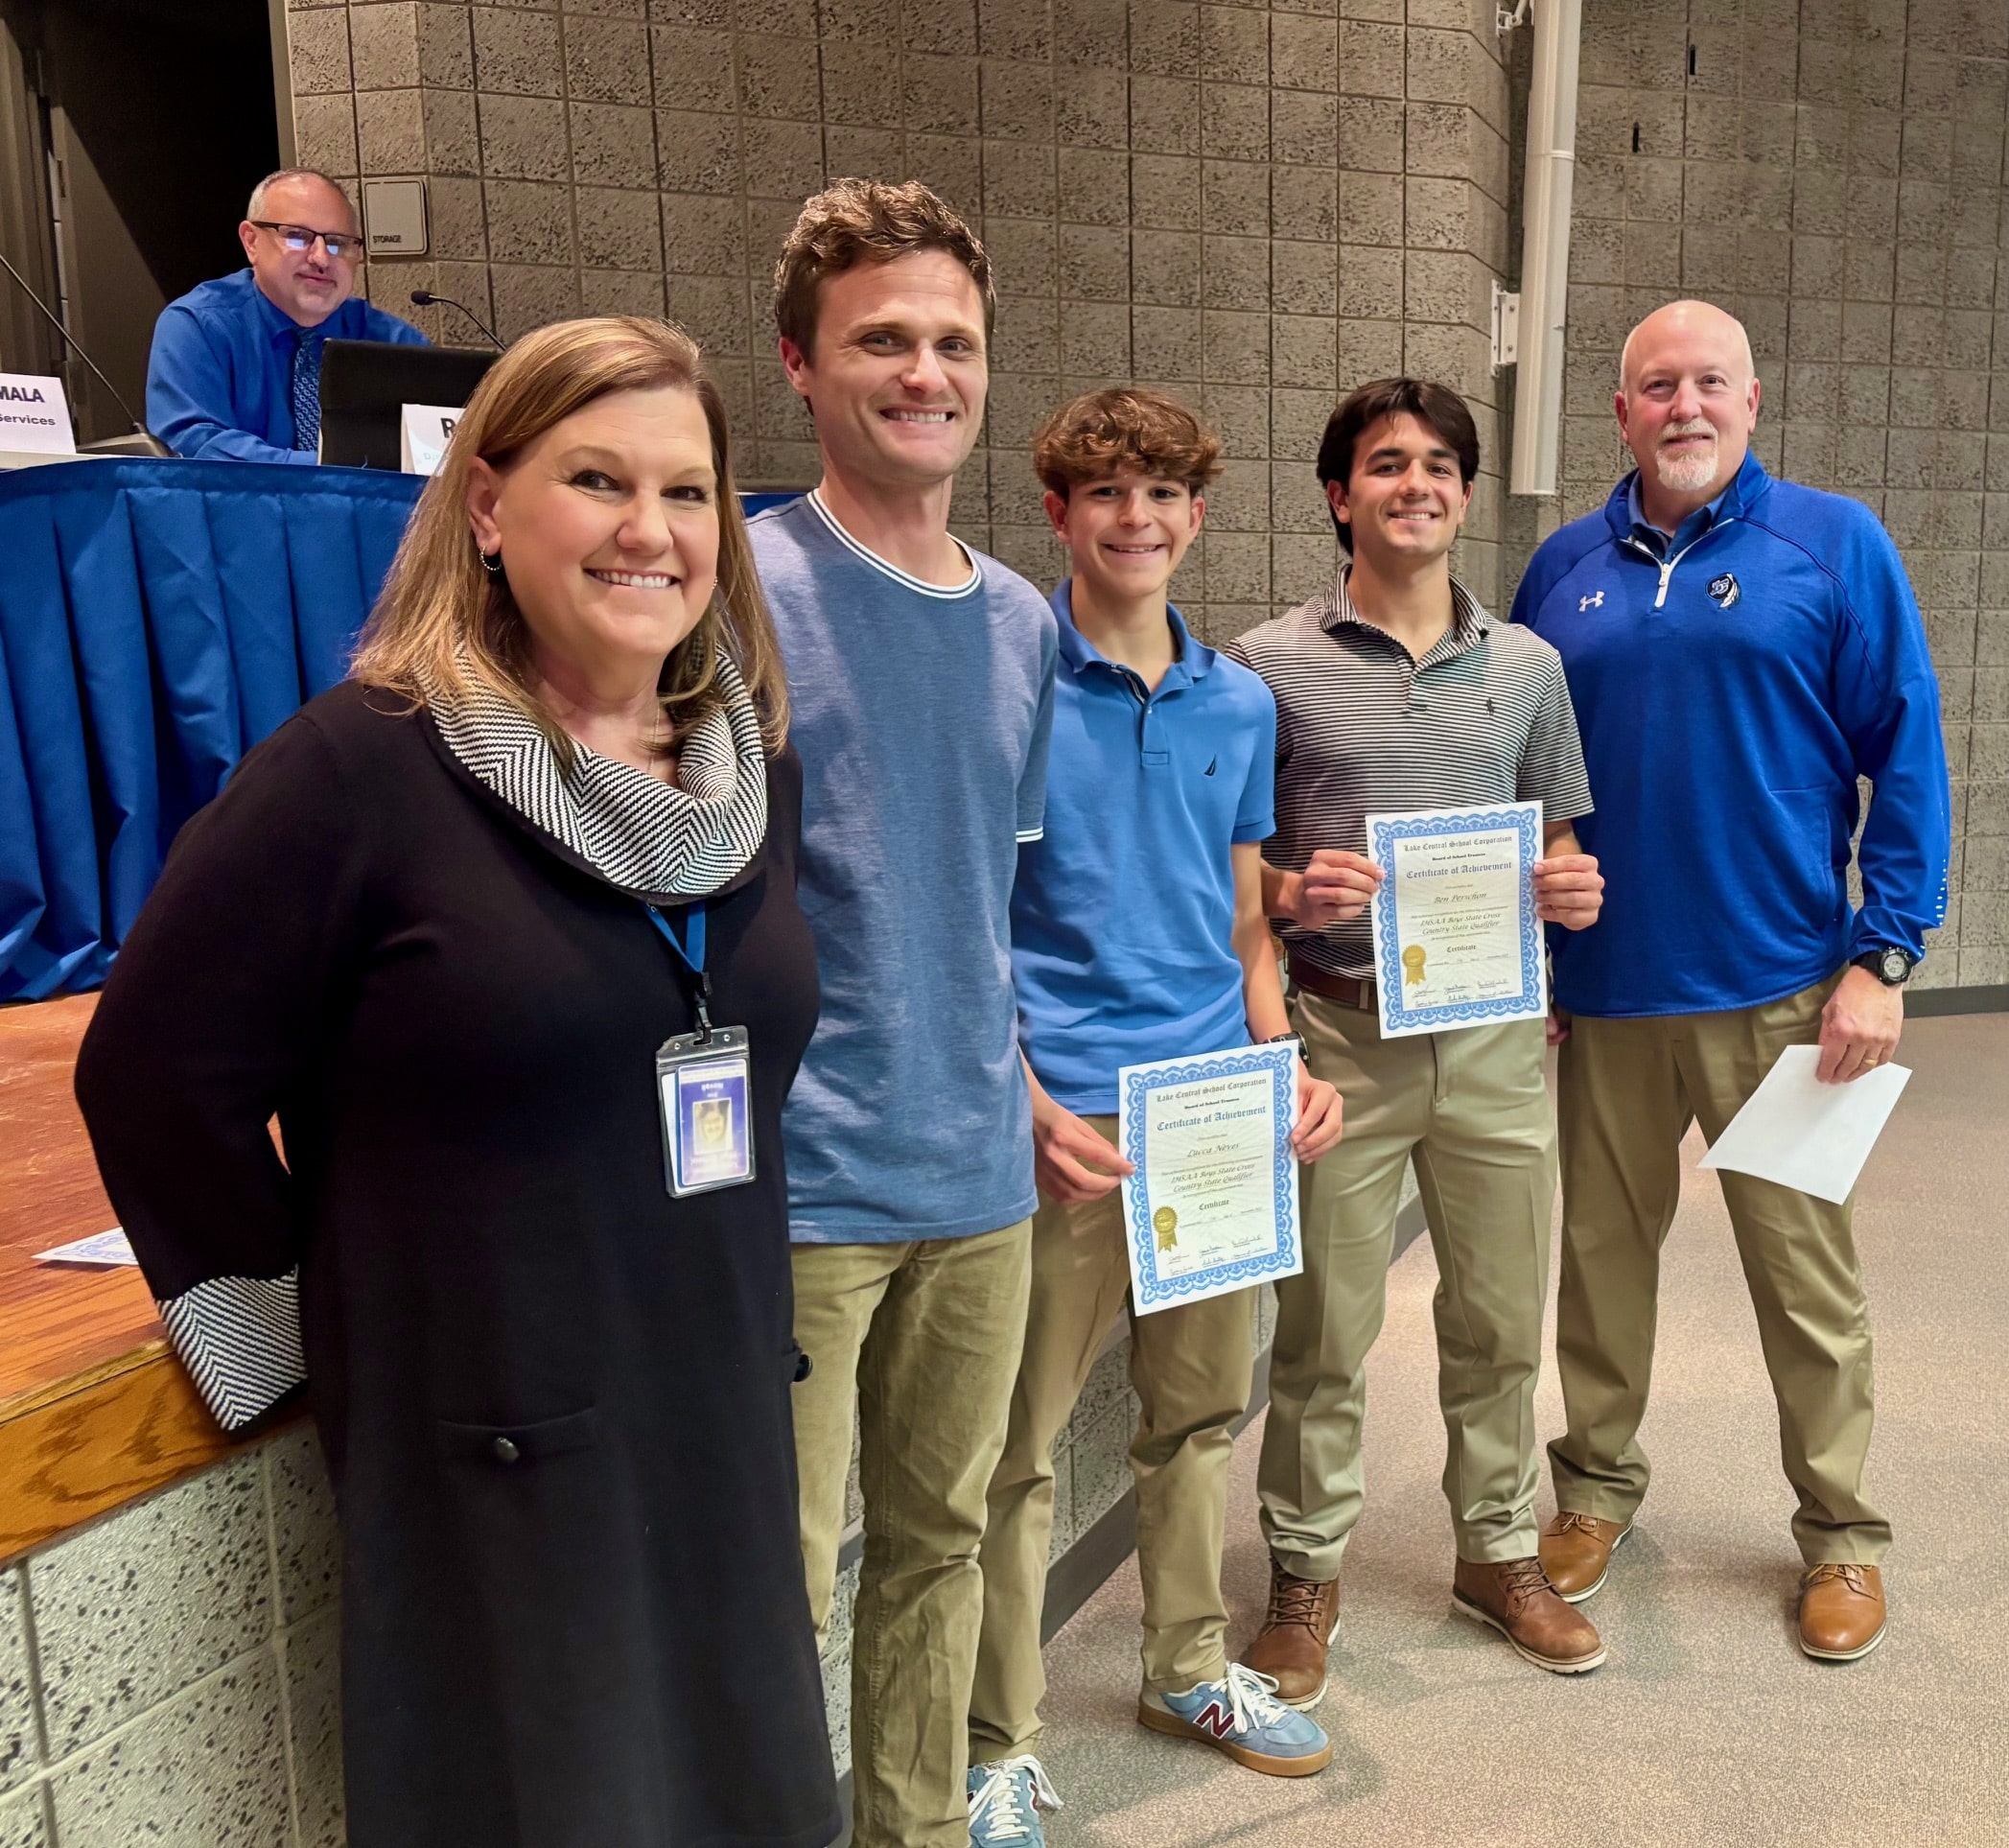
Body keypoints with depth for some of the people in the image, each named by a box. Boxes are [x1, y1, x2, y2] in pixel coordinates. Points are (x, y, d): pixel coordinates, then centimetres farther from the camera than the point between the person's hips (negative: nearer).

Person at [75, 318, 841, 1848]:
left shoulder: (753, 759, 3)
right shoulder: (364, 764, -16)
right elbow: (158, 1078, -11)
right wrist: (303, 1324, -3)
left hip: (725, 1428, 6)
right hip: (489, 1458, -5)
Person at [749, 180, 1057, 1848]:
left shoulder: (1022, 623, 10)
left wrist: (1015, 1079, 13)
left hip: (979, 1173, 6)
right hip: (795, 1190, -6)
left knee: (941, 1541, 19)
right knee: (776, 1597, 3)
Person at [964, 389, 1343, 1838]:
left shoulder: (1242, 703, 11)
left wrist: (1288, 1070, 4)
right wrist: (1032, 1107, -16)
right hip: (1066, 1122, -5)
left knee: (1206, 1409, 17)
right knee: (1019, 1444, 3)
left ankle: (1194, 1668, 38)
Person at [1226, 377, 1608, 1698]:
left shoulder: (1526, 665, 9)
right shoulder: (1272, 665, -2)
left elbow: (1558, 837, 17)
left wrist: (1574, 891, -5)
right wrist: (1288, 895, -18)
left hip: (1494, 1032, 3)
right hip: (1339, 1032, -3)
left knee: (1502, 1318, 14)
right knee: (1324, 1329, 6)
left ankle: (1500, 1550, 35)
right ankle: (1308, 1568, 25)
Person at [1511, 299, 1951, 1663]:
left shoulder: (1835, 545, -1)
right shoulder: (1566, 569, 8)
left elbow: (1907, 761, -3)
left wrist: (1883, 953, -10)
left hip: (1777, 987, -2)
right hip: (1602, 989, 3)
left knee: (1807, 1272, 8)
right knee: (1602, 1247, 14)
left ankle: (1842, 1534, 28)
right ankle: (1599, 1481, 34)